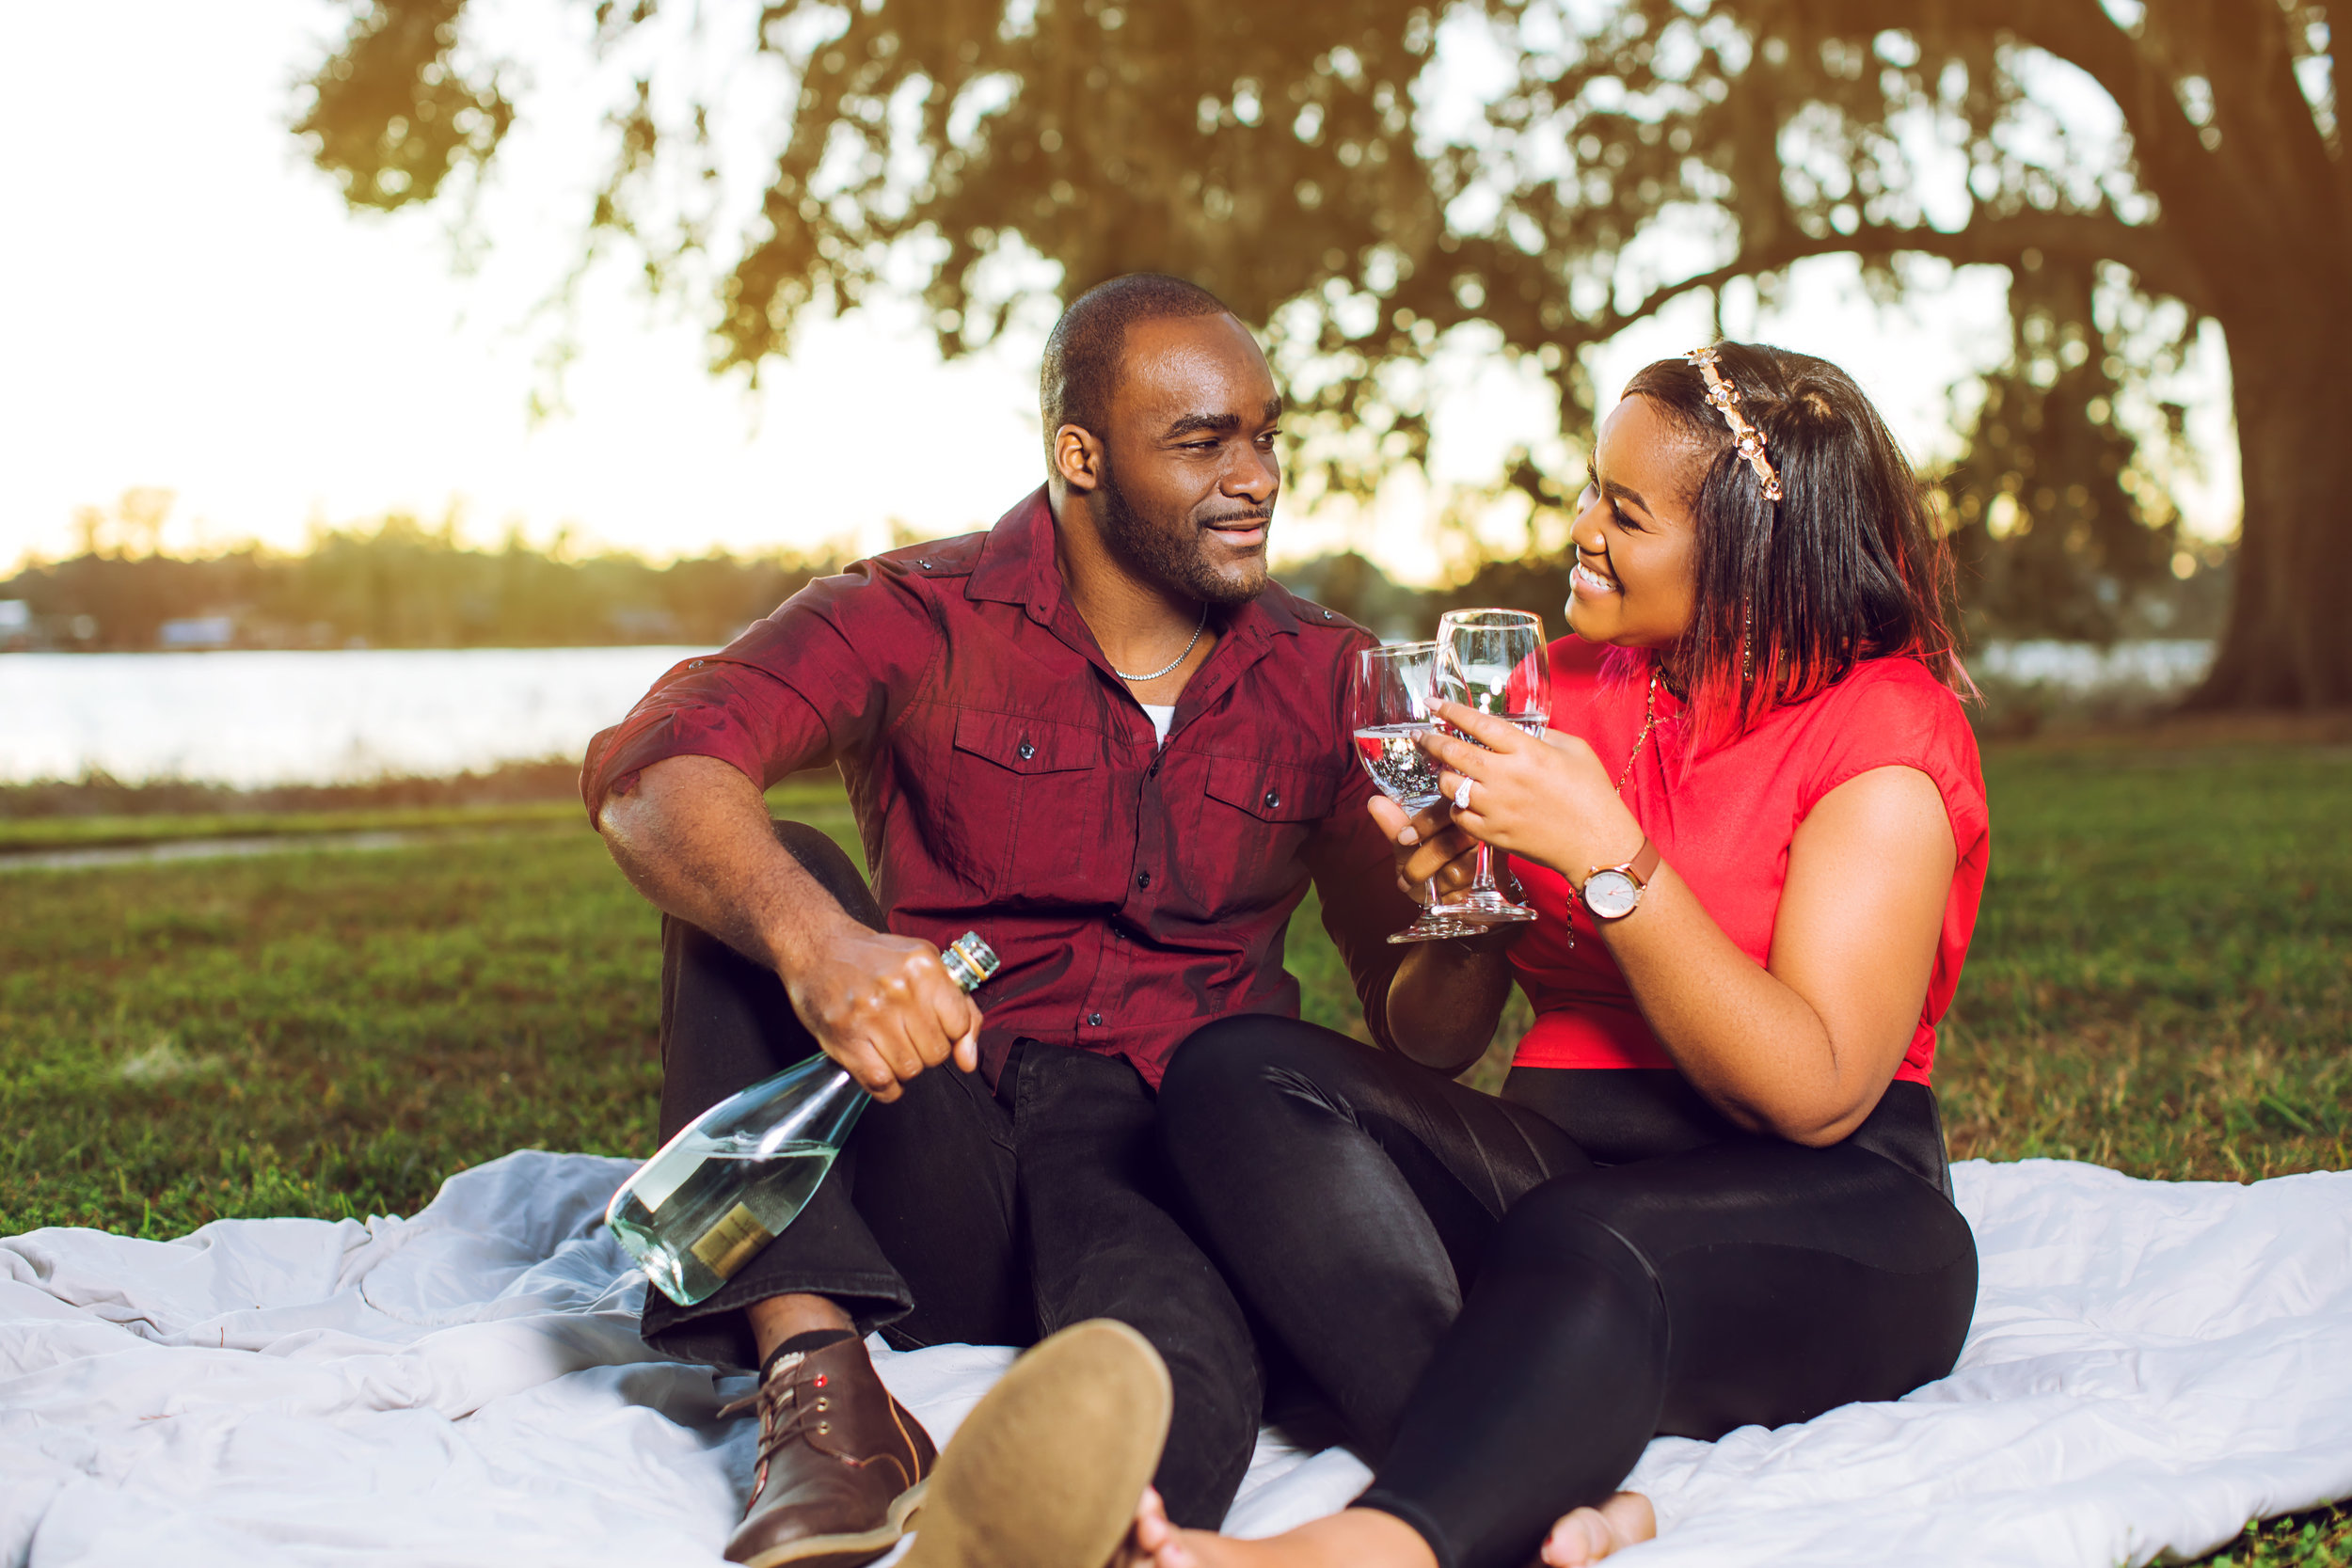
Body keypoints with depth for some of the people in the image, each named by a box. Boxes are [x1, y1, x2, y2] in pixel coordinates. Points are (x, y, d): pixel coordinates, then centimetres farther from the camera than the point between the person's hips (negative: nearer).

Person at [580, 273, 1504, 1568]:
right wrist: (813, 939, -39)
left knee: (1180, 1367, -35)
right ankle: (815, 1367, -34)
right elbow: (645, 768, -17)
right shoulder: (916, 622, 2)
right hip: (933, 1159, 0)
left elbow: (1410, 1032, 14)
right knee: (760, 870, -23)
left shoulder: (1326, 680, 11)